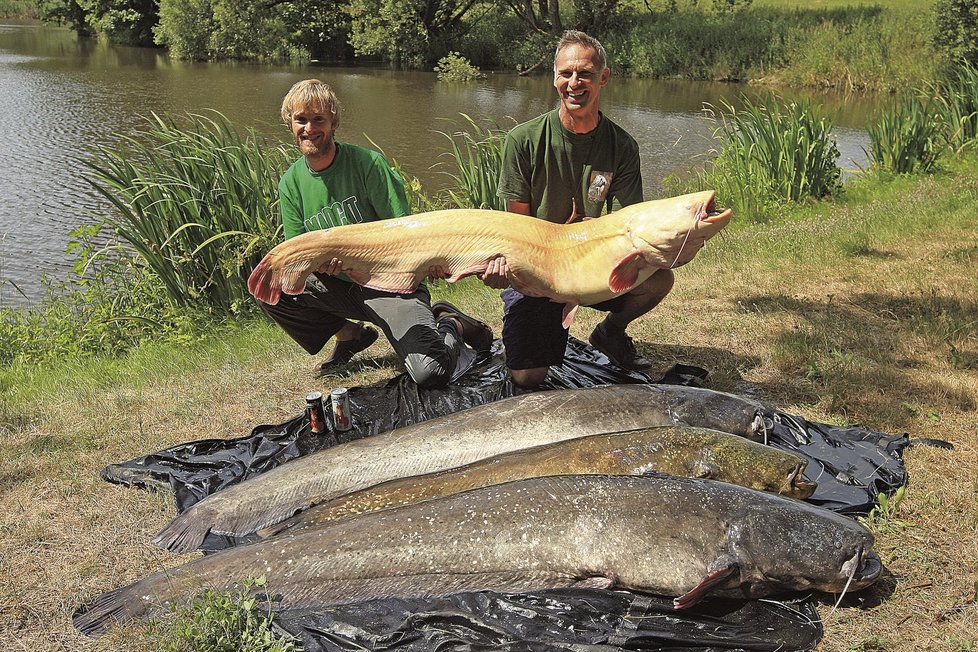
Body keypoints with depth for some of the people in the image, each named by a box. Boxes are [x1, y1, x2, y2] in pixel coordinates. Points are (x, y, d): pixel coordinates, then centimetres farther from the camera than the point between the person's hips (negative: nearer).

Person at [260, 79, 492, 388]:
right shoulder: (291, 183, 1)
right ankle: (350, 334, 9)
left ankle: (451, 325, 10)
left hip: (390, 284, -5)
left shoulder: (367, 163, -13)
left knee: (431, 373, -28)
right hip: (339, 286, 6)